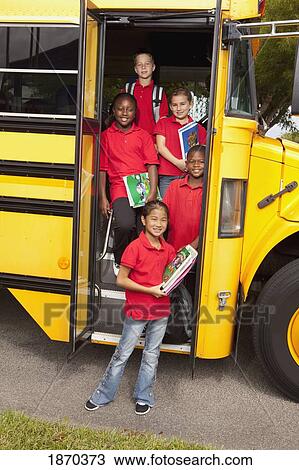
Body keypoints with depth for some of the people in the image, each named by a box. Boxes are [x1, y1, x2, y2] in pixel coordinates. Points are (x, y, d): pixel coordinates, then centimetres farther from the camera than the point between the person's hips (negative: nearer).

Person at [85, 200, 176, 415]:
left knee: (152, 355, 15)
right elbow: (121, 280, -15)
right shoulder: (135, 247, -15)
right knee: (123, 354, 8)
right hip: (137, 310, -4)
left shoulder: (168, 249, 1)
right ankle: (103, 395, 26)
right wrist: (149, 290, -19)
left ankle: (144, 397, 32)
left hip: (161, 310, 5)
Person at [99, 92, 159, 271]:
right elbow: (102, 169, 11)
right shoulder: (106, 136, 13)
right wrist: (103, 198, 4)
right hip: (120, 188, -1)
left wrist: (152, 193, -7)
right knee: (125, 224, -26)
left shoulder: (143, 135, 15)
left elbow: (152, 165, 7)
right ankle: (120, 262, 1)